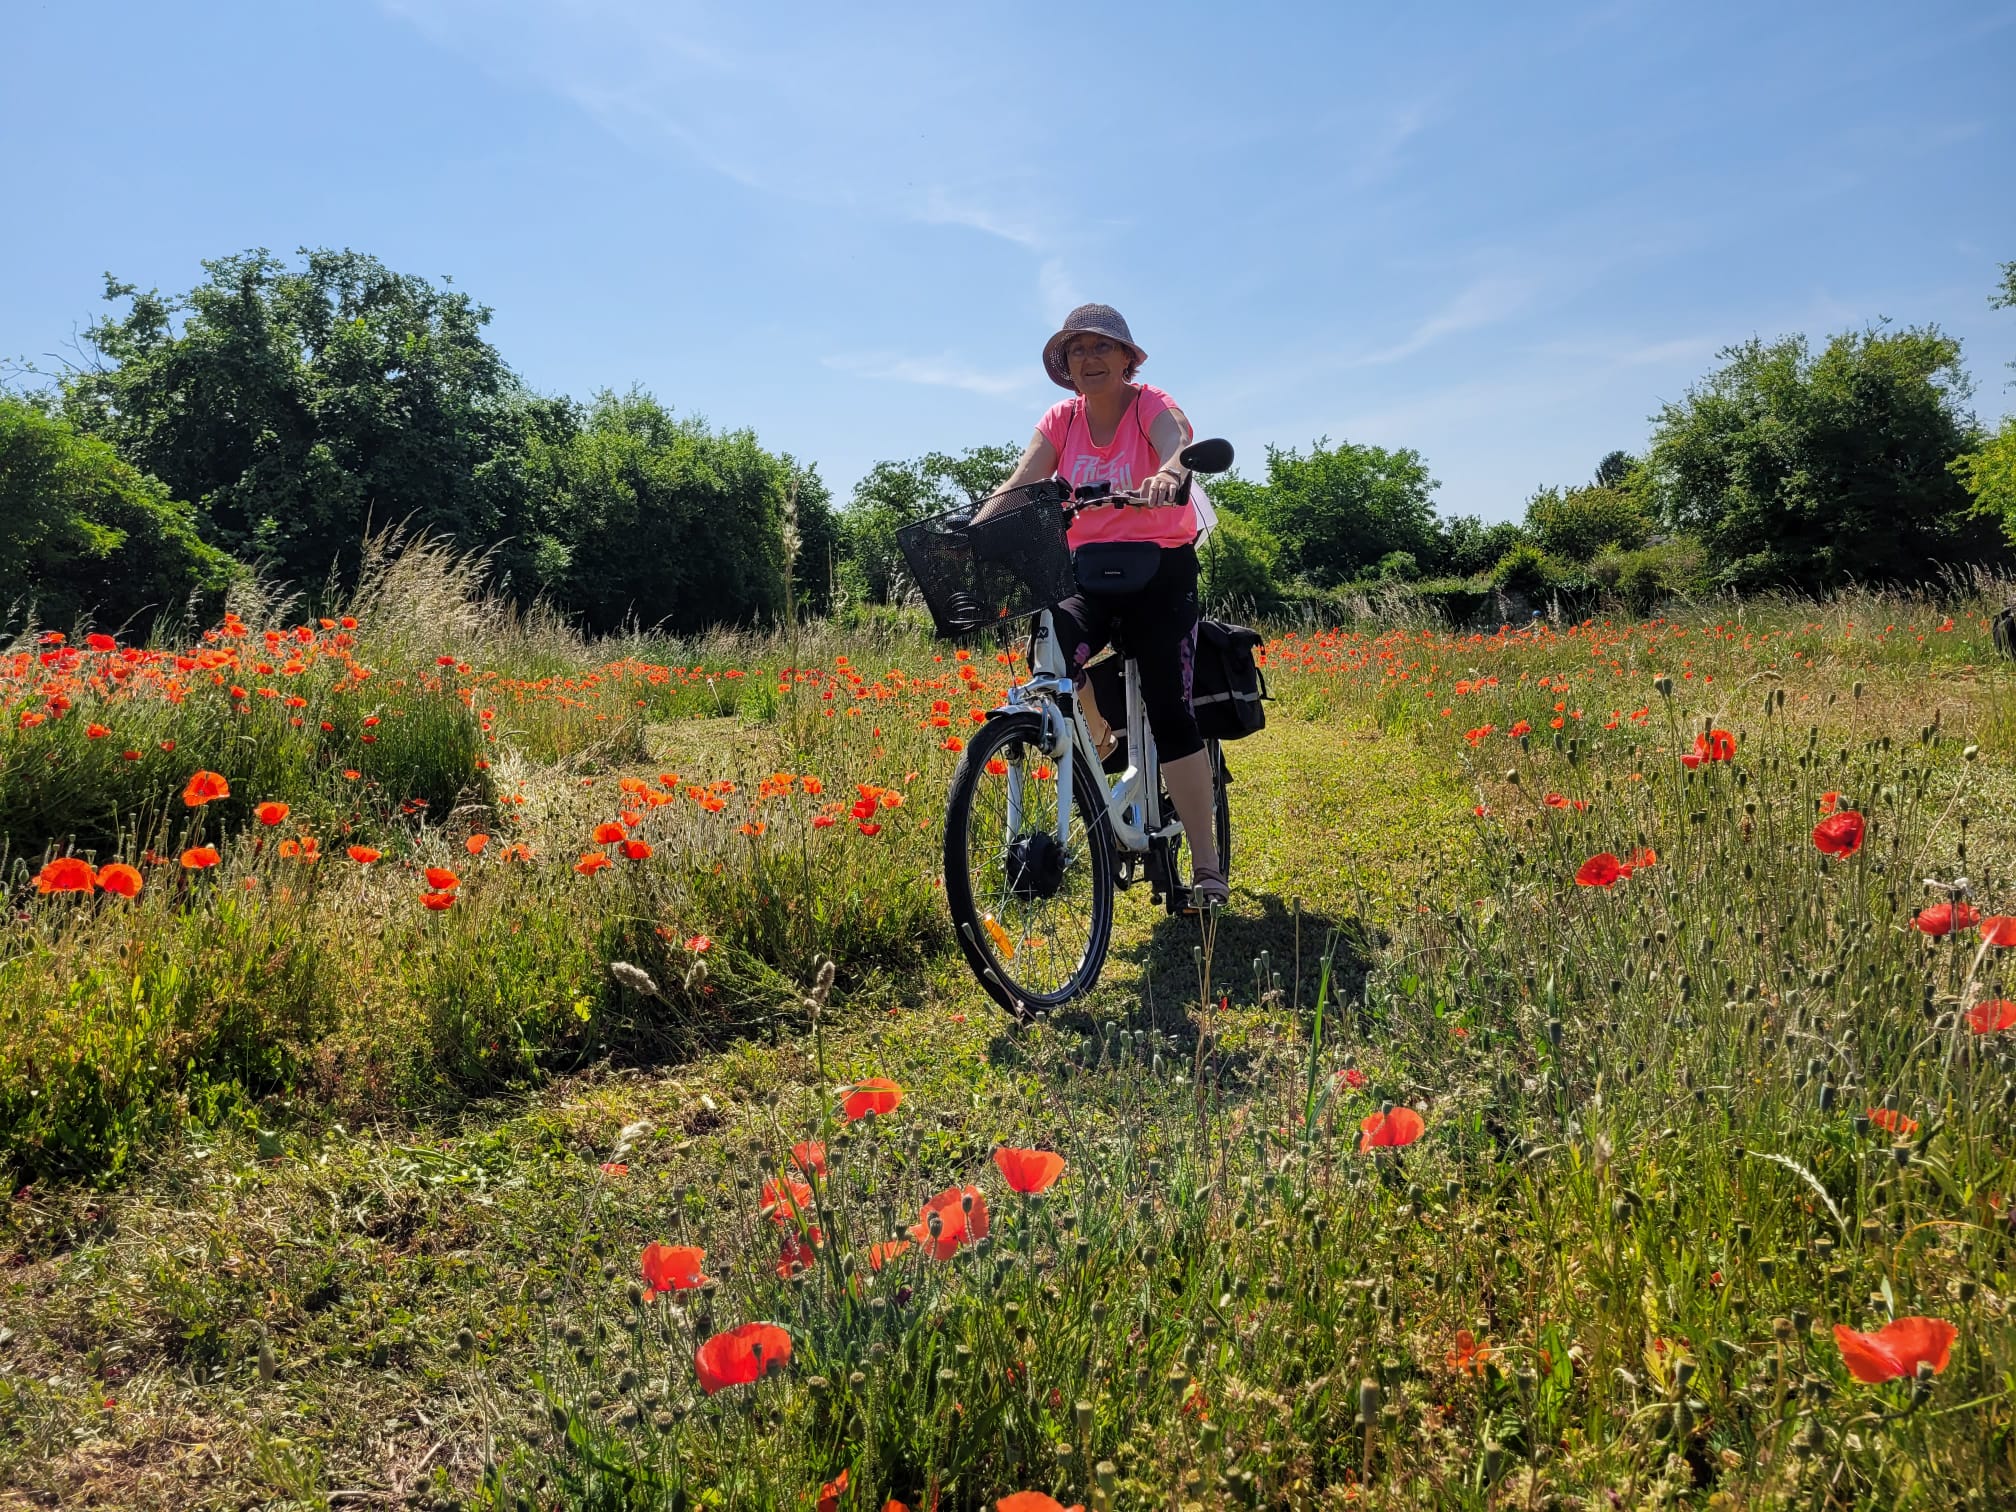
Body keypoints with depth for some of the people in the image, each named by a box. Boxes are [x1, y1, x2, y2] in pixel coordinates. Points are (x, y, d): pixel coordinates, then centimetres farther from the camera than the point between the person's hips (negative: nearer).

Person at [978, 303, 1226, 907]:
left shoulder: (1151, 405, -7)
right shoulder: (1061, 421, 4)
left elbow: (1179, 446, -29)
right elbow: (1019, 484, -10)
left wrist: (1168, 475, -54)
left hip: (1161, 569, -3)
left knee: (1169, 708, -13)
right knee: (1054, 649, -31)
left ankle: (1207, 867, -8)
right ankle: (1101, 742, 0)